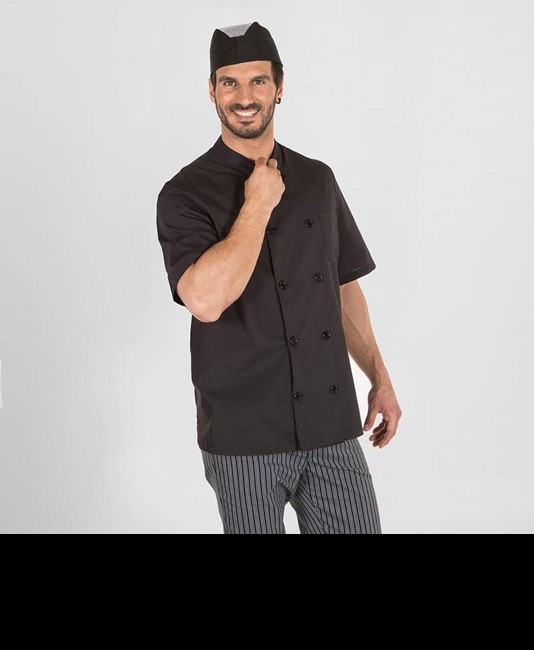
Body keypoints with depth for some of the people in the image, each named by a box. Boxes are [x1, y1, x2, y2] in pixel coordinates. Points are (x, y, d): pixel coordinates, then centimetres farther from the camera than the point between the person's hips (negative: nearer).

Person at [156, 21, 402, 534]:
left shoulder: (317, 180, 9)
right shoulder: (186, 194, -7)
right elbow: (205, 300, -24)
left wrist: (379, 378, 13)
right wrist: (258, 205, -15)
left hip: (334, 430, 4)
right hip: (244, 438, -4)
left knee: (358, 525, 7)